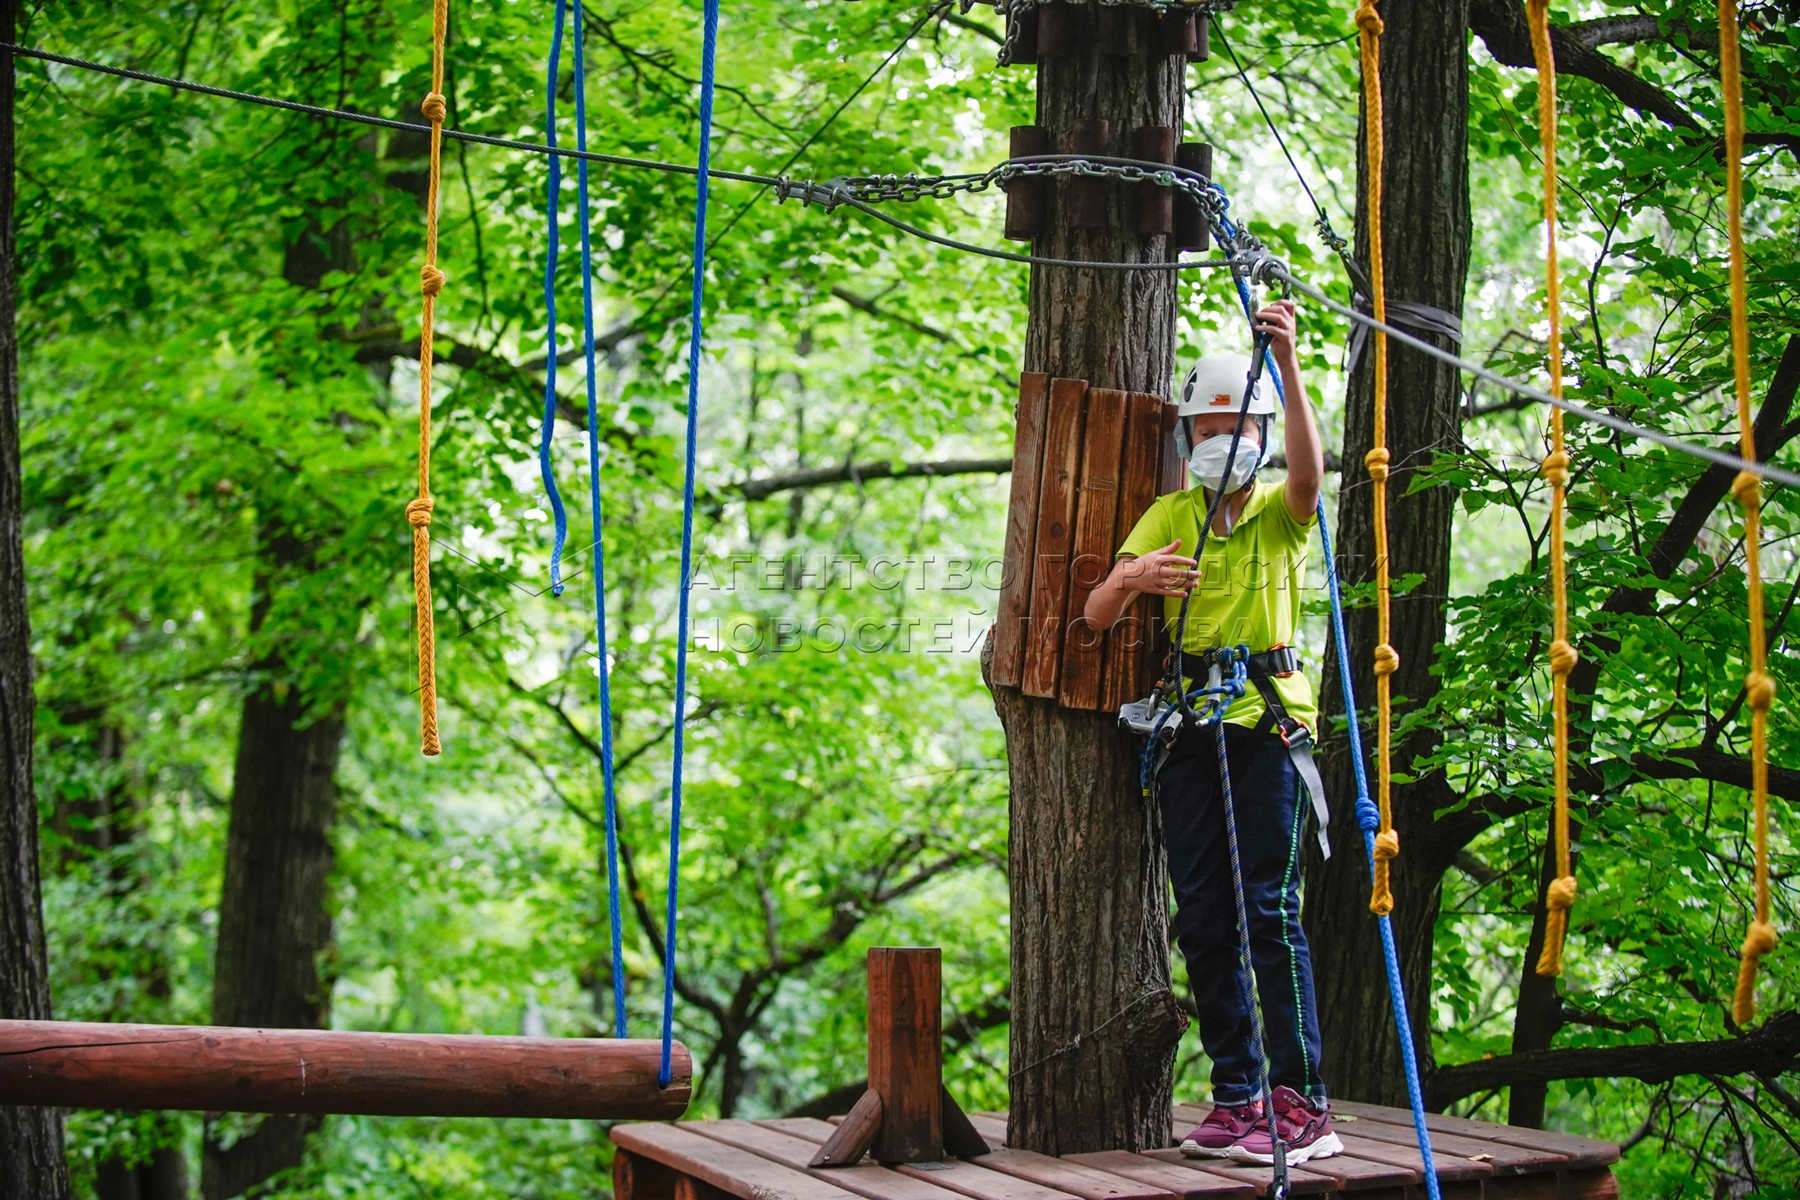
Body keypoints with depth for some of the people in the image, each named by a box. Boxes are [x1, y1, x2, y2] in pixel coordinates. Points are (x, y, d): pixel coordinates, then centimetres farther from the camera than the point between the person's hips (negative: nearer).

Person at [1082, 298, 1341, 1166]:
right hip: (1191, 726, 4)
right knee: (1203, 919, 3)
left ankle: (1303, 1103, -9)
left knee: (1270, 908, -11)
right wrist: (1132, 578, -22)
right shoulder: (1168, 518, 12)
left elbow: (1309, 468, -22)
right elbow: (1097, 615, 1)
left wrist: (1287, 362, -35)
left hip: (1270, 718, -4)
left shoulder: (1282, 511, 4)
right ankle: (1236, 1097, 9)